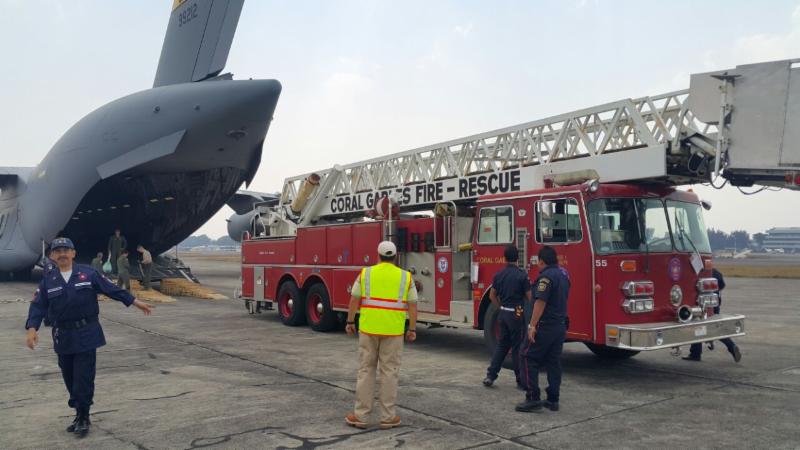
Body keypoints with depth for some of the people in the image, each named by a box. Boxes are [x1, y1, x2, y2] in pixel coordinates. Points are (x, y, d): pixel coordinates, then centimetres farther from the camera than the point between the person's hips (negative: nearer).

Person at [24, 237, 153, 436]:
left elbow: (113, 290, -1)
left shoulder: (88, 273, -4)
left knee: (84, 378, -3)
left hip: (86, 334, -3)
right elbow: (38, 306, -3)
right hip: (63, 336, 3)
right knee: (70, 378, 12)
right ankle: (79, 414, 27)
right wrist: (32, 329, -19)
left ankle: (83, 417, 11)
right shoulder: (48, 280, 2)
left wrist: (136, 303, -1)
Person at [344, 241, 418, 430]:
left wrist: (350, 322, 11)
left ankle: (360, 415, 11)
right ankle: (388, 417, 11)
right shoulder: (406, 277, 0)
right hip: (393, 331, 0)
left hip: (368, 329, 1)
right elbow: (412, 305, 0)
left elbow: (354, 299, 1)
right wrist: (412, 329, 6)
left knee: (366, 370, 8)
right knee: (389, 372, 6)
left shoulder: (365, 273, 0)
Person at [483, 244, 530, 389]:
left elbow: (492, 295, 11)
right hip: (516, 314, -5)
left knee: (502, 344, 15)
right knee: (517, 347, 3)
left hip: (503, 313, 5)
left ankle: (490, 375, 13)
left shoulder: (499, 275, 3)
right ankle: (521, 381, 11)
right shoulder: (522, 275, -14)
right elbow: (529, 297, -12)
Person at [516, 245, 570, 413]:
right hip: (560, 325, 9)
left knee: (528, 359, -2)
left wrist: (532, 325, -23)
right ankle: (553, 400, 15)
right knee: (553, 362, 12)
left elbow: (540, 302, -24)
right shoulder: (563, 273, 12)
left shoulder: (546, 276, -17)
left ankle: (533, 398, -5)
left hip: (544, 326, -9)